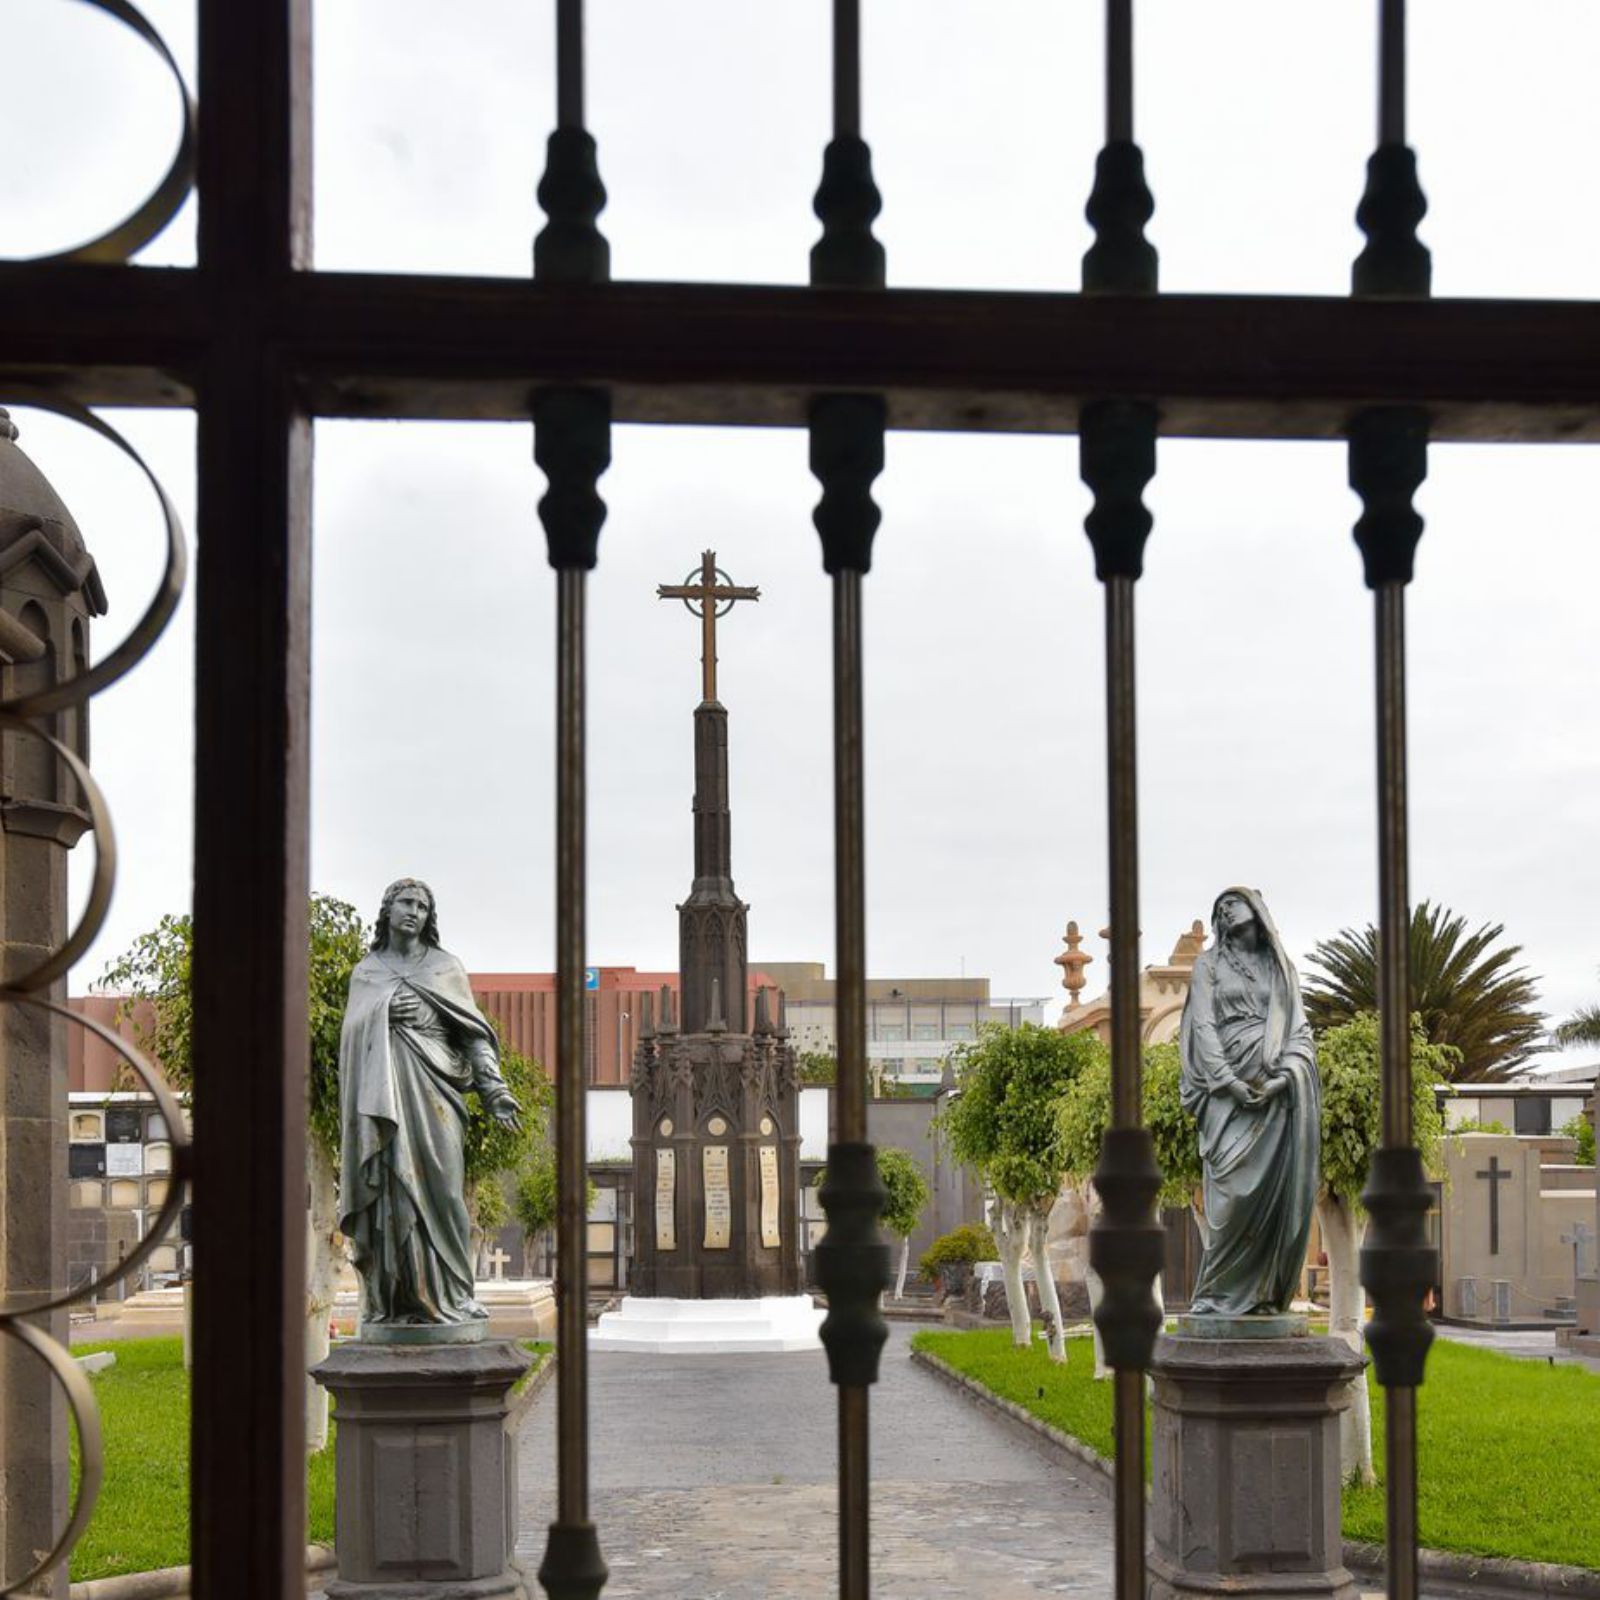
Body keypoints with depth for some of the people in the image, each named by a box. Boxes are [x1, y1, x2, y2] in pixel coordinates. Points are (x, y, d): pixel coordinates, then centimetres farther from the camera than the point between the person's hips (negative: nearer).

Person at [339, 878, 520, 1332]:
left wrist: (494, 1089, -4)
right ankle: (393, 1300, -3)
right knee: (390, 1191, -4)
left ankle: (446, 1294, -5)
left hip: (432, 1092, -1)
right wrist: (383, 1012, -11)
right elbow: (351, 1030, 9)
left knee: (436, 1188, -8)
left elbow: (473, 1031, 6)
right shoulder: (365, 972, 16)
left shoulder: (445, 967, 10)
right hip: (384, 1097, 1)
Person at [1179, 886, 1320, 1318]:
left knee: (1277, 1186, -6)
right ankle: (1218, 1293, -9)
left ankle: (1262, 1292, -3)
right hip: (1228, 1084, -2)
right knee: (1236, 1187, -13)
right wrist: (1230, 1082, -12)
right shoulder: (1208, 963, 11)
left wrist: (1286, 1075, -9)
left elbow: (1299, 1028, 10)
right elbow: (1203, 1026, 1)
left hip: (1279, 1088, 3)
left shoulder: (1281, 967, 17)